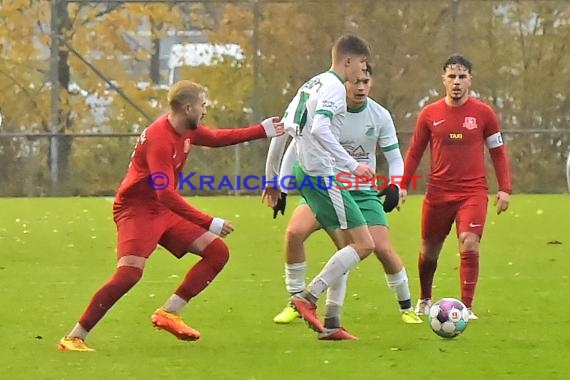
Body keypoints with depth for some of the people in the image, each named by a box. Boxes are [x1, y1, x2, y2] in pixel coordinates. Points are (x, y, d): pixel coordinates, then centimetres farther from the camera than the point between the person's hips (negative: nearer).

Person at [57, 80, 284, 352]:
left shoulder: (187, 130, 5)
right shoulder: (160, 139, -25)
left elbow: (216, 138, 29)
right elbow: (165, 194, -31)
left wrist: (263, 130, 28)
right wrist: (210, 224, -30)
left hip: (164, 211, 10)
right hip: (136, 210, -10)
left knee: (218, 252, 4)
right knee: (129, 273, -27)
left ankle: (169, 312, 0)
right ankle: (74, 338, -21)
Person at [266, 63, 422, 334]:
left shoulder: (380, 116, -6)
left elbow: (394, 158, 3)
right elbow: (296, 147, 0)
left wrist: (395, 187, -16)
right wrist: (282, 190, -2)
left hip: (363, 192, 1)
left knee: (383, 249, -13)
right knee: (294, 233, -24)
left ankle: (406, 306, 10)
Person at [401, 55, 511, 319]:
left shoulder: (483, 113, -1)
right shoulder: (429, 114, 2)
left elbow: (498, 152, 6)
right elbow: (415, 152, 11)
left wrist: (504, 189, 0)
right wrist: (402, 185, 5)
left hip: (473, 192, -2)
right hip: (438, 193, 2)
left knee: (469, 245, -20)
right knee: (429, 249, 12)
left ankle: (466, 307, -15)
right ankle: (424, 300, 37)